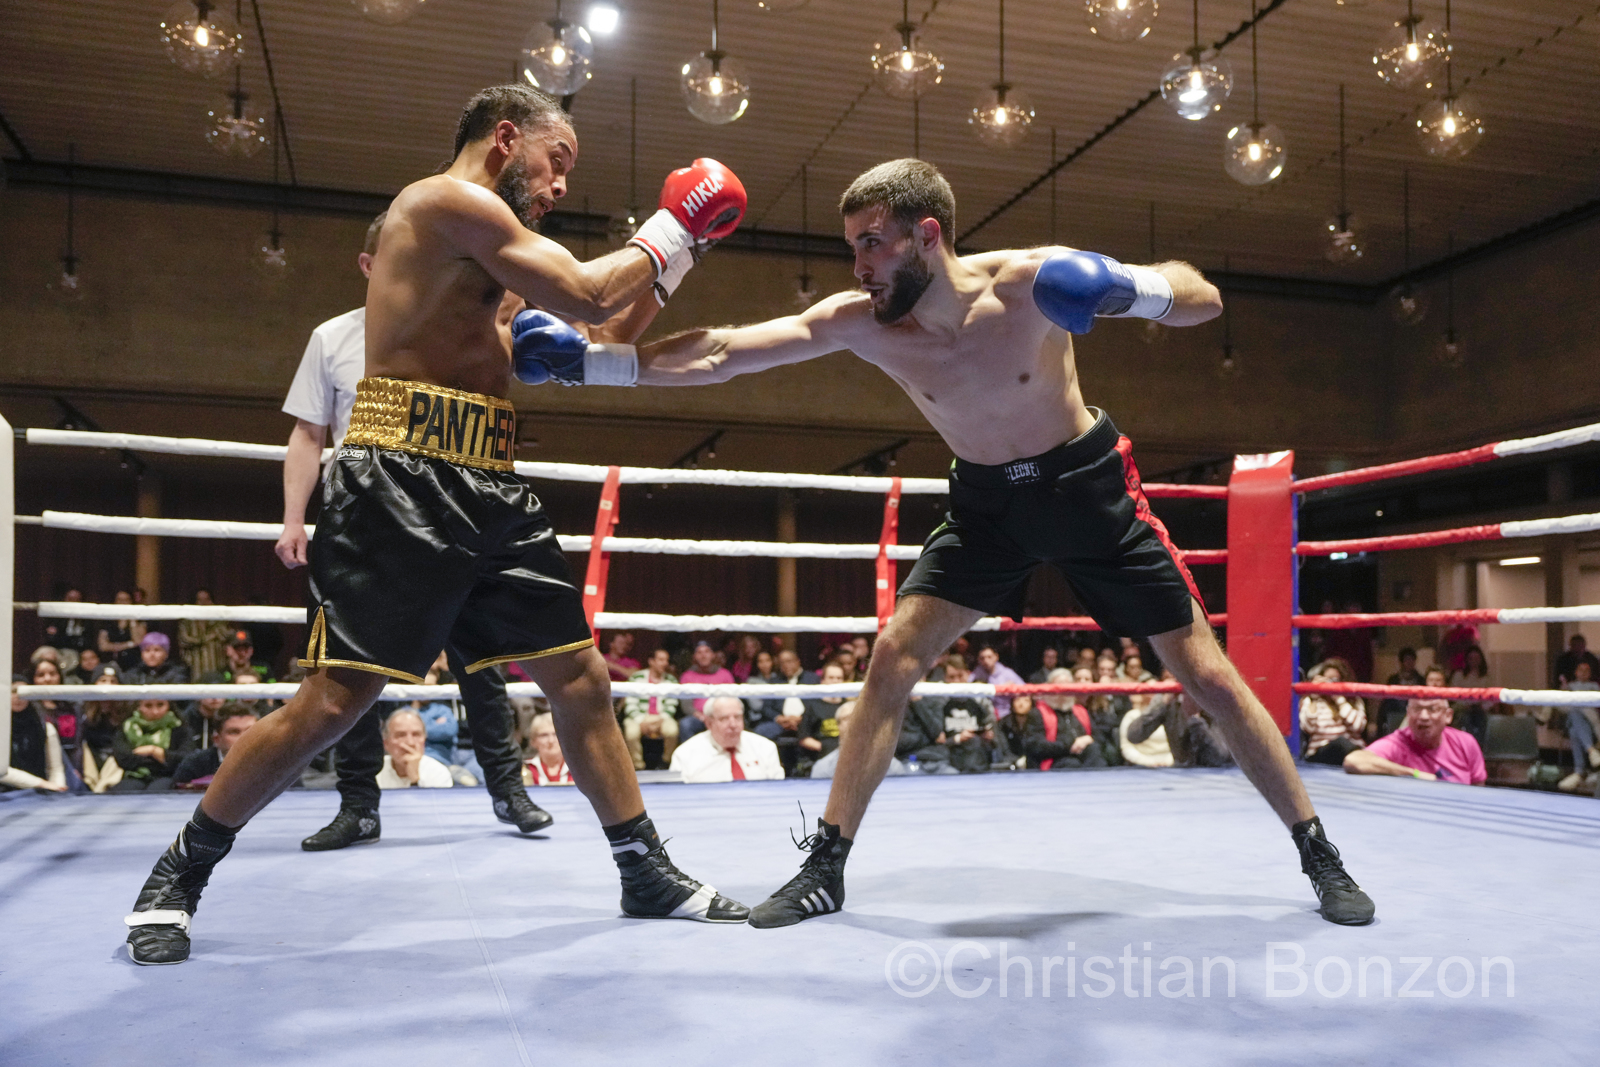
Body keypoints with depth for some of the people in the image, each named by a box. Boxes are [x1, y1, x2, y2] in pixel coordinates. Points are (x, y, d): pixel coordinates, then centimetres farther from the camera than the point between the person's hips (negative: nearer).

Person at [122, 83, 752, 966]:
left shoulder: (480, 237, 25)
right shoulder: (450, 199, -5)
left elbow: (588, 350, 23)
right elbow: (588, 296, -12)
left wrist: (662, 264, 16)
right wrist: (673, 229, 4)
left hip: (489, 493, 10)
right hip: (404, 486, -9)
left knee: (581, 679, 7)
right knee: (333, 701, -8)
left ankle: (648, 875, 18)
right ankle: (177, 876, 14)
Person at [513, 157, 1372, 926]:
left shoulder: (1031, 282, -26)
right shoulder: (856, 323, -18)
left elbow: (1204, 300, -20)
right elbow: (720, 354, -19)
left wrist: (1132, 288, -42)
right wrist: (599, 361, -27)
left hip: (1088, 486, -2)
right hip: (984, 499, 3)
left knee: (1206, 676, -1)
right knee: (894, 658, -9)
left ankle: (1318, 854, 18)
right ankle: (826, 866, 2)